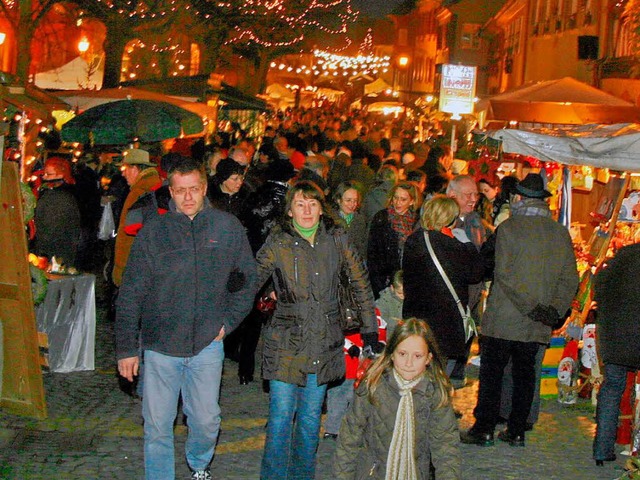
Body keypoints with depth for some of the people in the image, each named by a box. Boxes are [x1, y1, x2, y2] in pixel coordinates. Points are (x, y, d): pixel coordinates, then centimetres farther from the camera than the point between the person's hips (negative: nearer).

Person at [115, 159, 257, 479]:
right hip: (160, 345, -1)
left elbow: (248, 280, 11)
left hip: (207, 344, 1)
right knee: (157, 426, 5)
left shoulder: (228, 228, 1)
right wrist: (126, 348, -2)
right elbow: (130, 295, 0)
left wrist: (228, 322, 2)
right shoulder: (152, 232, -2)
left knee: (207, 420, 10)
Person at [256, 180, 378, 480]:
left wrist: (370, 326, 13)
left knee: (311, 418, 12)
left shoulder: (335, 239, 2)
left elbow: (360, 280, 11)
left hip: (325, 343, 3)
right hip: (287, 342, -3)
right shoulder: (277, 243, -6)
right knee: (281, 418, -4)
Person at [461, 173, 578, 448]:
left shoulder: (509, 227, -9)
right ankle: (516, 432, 17)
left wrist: (532, 307, -15)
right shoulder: (561, 233, 5)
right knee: (524, 374, 13)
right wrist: (555, 309, -2)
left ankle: (484, 429, 8)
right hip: (536, 325, 4)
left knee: (492, 373, 5)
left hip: (503, 319, -4)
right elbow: (570, 279, 3)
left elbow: (504, 274, -16)